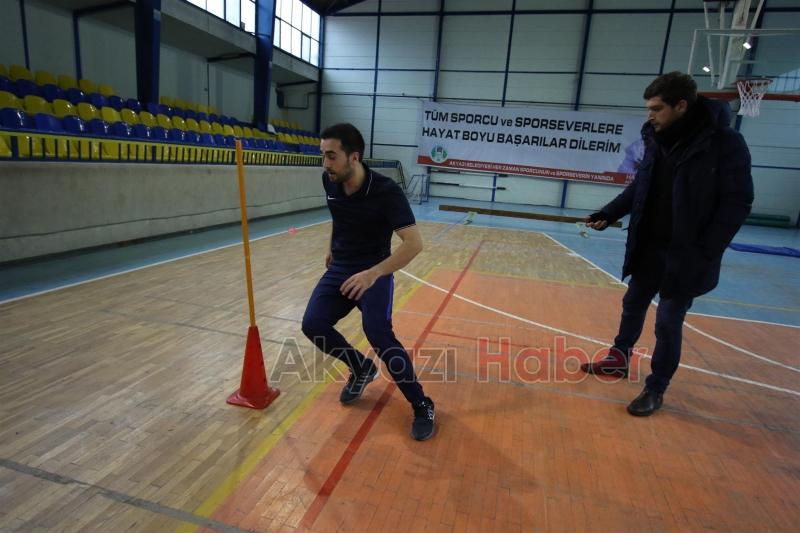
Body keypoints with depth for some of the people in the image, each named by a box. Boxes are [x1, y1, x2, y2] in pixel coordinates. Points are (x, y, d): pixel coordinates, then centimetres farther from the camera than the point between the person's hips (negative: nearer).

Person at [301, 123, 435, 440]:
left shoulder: (386, 191, -24)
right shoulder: (330, 182, -5)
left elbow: (414, 243, -31)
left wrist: (372, 274, -41)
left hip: (375, 273, -6)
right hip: (339, 269, 6)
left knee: (379, 336, -22)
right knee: (313, 324, -10)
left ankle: (423, 407, -2)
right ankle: (361, 368, 18)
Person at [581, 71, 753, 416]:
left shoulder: (725, 143, -14)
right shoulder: (656, 139, 2)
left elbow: (737, 203, -14)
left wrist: (705, 253, -18)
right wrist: (609, 214, 0)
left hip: (686, 255, -6)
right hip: (648, 248, 6)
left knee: (668, 323, 3)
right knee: (633, 305, 19)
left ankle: (656, 390, 21)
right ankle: (619, 360, 41)